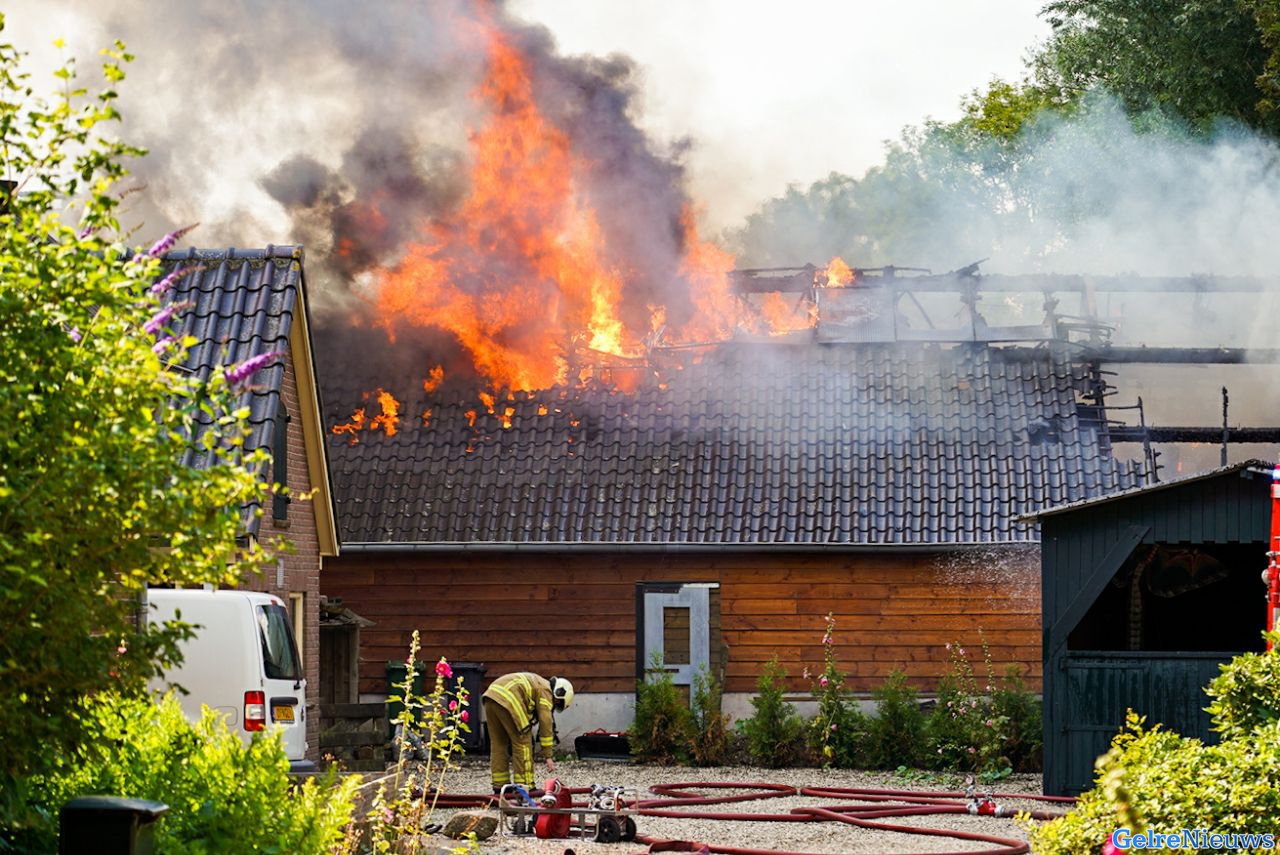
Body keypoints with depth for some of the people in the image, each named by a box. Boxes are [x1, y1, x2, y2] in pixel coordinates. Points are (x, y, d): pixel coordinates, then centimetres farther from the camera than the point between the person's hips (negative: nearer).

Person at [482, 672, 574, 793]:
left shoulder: (536, 683, 31)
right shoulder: (545, 691, 4)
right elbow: (546, 724, -1)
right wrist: (548, 756, 1)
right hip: (508, 701, -9)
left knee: (498, 744, 17)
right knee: (523, 743, 1)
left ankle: (500, 786, 22)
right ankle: (524, 787, 1)